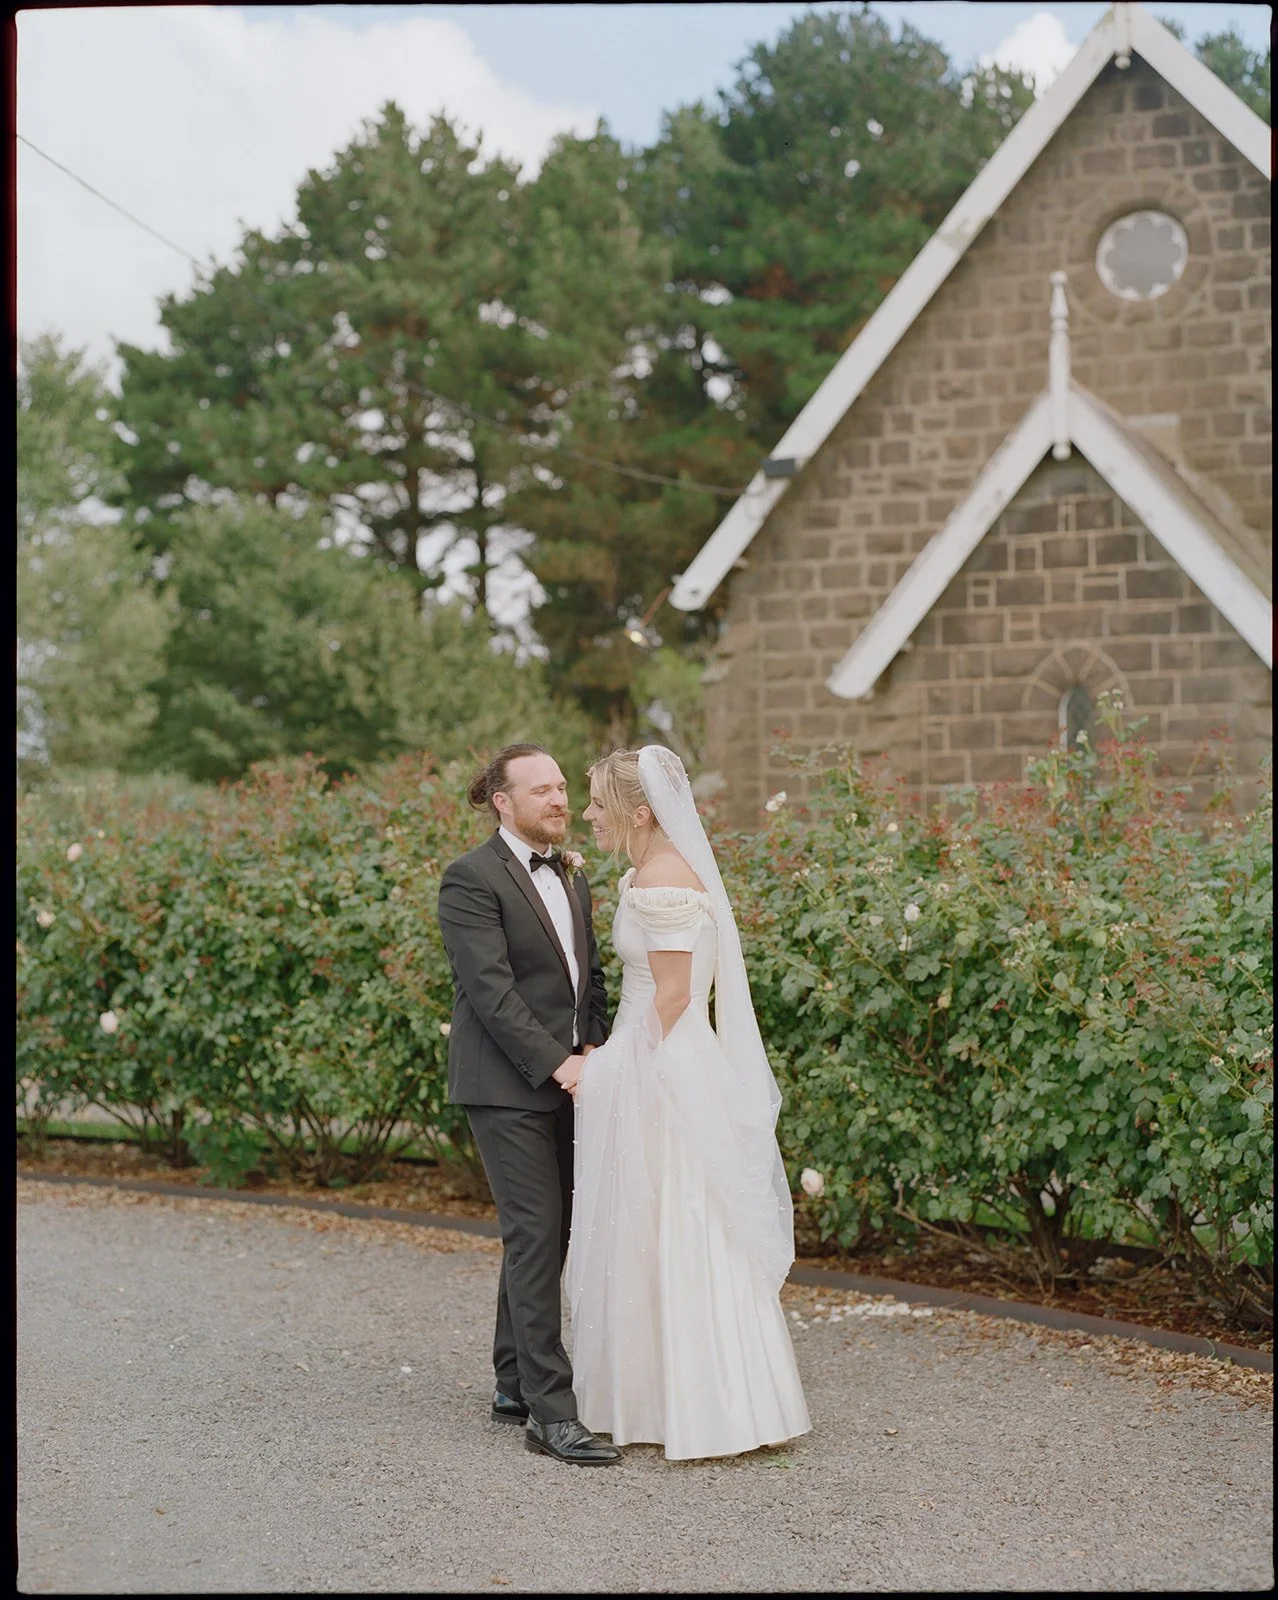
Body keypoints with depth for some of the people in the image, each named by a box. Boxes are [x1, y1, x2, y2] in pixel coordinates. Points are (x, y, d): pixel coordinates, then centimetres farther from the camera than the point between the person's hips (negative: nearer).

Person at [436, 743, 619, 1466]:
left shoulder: (571, 877, 16)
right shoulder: (472, 879, -11)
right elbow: (491, 990, -17)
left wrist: (595, 1048, 1)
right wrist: (557, 1064, -19)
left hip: (565, 1080, 8)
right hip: (508, 1086, -8)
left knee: (545, 1235, 11)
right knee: (537, 1235, -10)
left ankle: (516, 1384, 22)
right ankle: (550, 1411, -9)